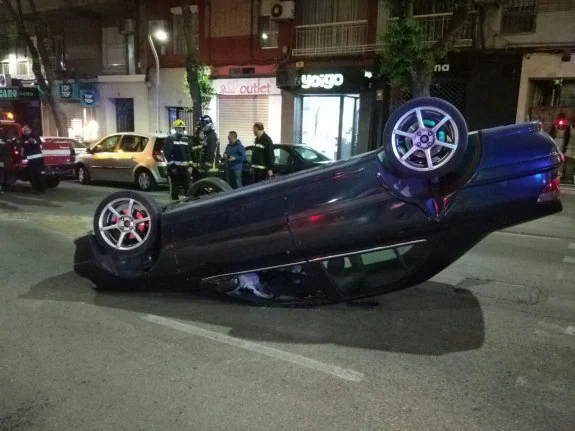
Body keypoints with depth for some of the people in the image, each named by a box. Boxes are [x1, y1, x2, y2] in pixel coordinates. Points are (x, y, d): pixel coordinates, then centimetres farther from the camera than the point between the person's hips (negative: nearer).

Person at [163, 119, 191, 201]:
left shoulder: (185, 139, 17)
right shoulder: (170, 138, -5)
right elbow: (167, 153, -11)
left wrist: (189, 163, 13)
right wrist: (172, 165, -16)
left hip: (184, 166, 6)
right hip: (174, 166, -6)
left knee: (187, 186, 9)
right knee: (175, 187, -4)